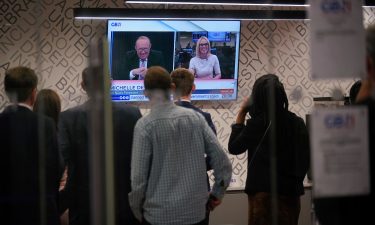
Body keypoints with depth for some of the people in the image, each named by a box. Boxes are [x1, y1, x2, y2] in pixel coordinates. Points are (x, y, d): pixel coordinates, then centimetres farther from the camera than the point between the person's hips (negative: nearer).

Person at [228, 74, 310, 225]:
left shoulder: (256, 124, -14)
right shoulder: (297, 123, 1)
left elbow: (233, 148, -2)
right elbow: (305, 158, 9)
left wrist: (241, 113, 1)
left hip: (264, 193, -5)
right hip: (292, 192, 5)